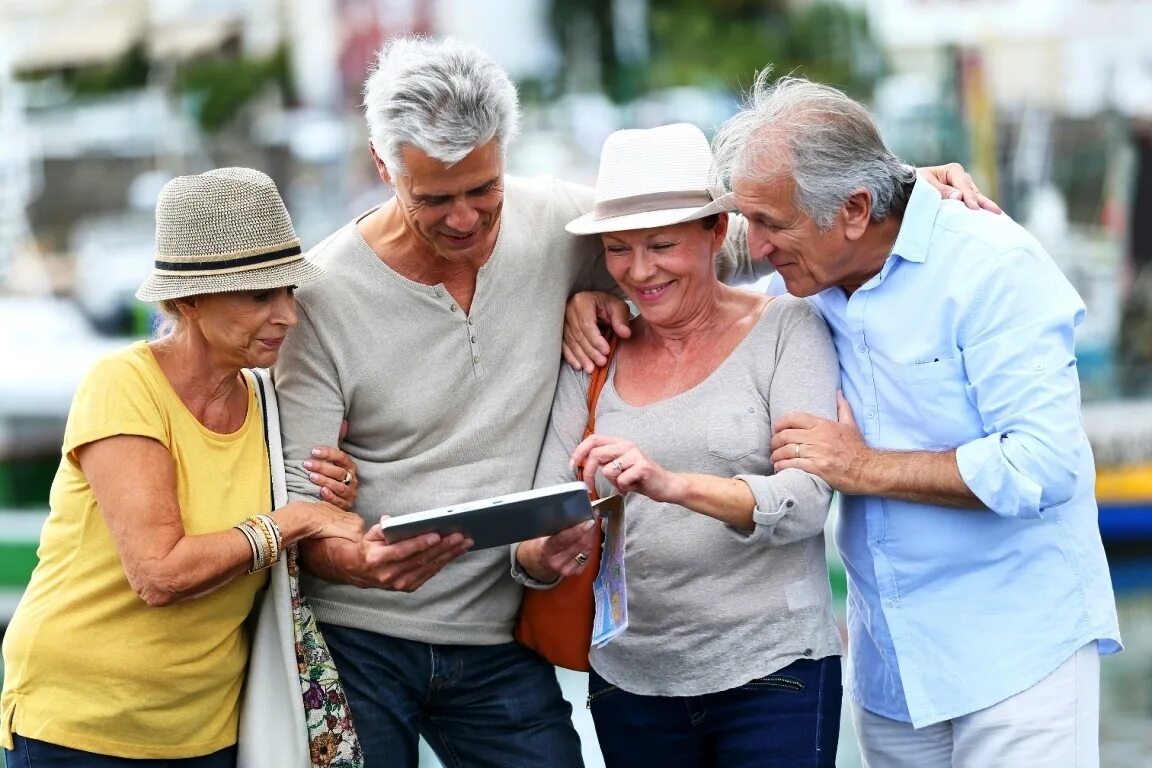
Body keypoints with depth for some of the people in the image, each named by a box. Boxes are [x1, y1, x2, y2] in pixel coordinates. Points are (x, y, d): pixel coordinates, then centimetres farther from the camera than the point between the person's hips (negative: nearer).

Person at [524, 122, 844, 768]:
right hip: (631, 681, 4)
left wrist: (675, 485, -32)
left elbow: (808, 498, -15)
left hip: (772, 673, -3)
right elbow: (535, 541, 1)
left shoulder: (785, 329, -3)